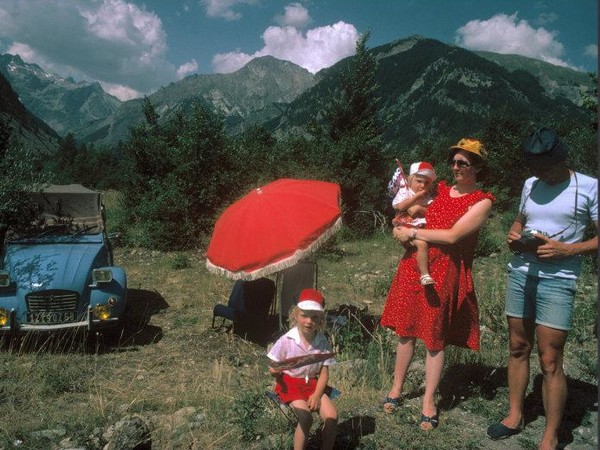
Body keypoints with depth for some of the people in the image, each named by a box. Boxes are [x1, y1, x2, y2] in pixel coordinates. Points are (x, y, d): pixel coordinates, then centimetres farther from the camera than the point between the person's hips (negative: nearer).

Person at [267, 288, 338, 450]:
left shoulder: (323, 343, -6)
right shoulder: (286, 340, -13)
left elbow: (324, 373, -2)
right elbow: (275, 369, -3)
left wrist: (317, 395, -15)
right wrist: (274, 371, -27)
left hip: (314, 384, 3)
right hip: (290, 383, -3)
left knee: (332, 416, -16)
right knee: (306, 418, -25)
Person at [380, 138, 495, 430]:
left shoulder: (481, 202, -4)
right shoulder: (439, 189, 10)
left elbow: (452, 235, -16)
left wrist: (411, 233, -12)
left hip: (444, 274, -4)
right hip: (412, 266, 4)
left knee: (435, 338, 4)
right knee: (405, 330, 11)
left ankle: (429, 402, 20)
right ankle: (397, 388, 28)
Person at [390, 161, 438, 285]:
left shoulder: (428, 196, 14)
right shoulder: (404, 191, 2)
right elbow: (400, 206, -16)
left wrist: (420, 208, -15)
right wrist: (417, 196, -12)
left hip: (423, 227, 6)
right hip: (406, 227, -6)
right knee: (422, 244, -29)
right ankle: (424, 275, -26)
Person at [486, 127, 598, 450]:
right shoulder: (530, 185, 10)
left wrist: (565, 249, -18)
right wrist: (513, 235, 2)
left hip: (557, 279, -5)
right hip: (520, 273, 5)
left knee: (550, 361, -3)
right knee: (517, 348, 13)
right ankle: (515, 416, 28)